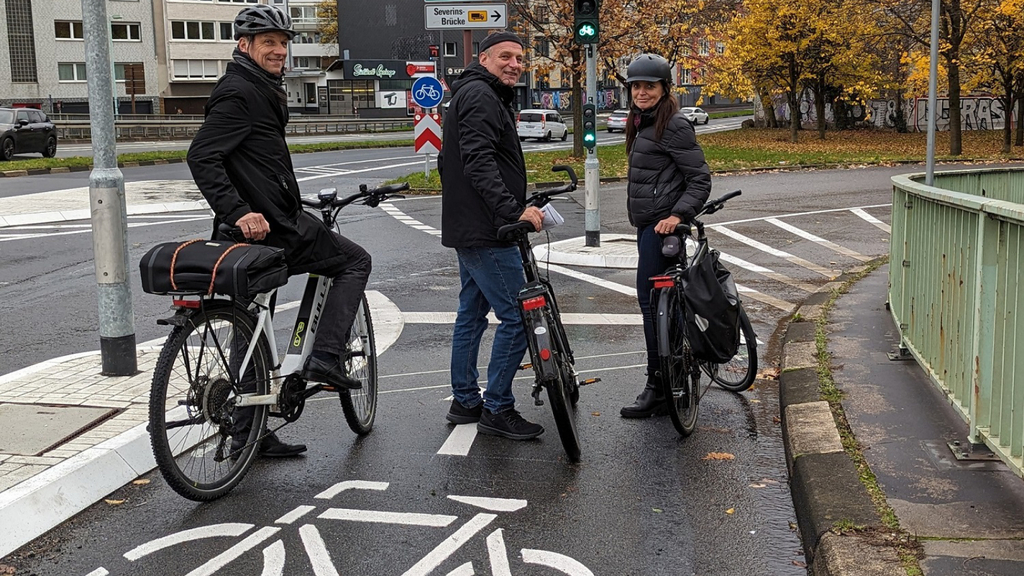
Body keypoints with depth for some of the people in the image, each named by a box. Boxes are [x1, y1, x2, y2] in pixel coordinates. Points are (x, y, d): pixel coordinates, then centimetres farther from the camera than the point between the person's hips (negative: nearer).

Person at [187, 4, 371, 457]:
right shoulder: (238, 93, -12)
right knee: (355, 261, 5)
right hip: (271, 229, -10)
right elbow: (202, 157, -23)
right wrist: (239, 212, -31)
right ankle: (325, 357, -4)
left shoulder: (261, 92, 19)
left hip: (257, 233, 10)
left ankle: (250, 433, 21)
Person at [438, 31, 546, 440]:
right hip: (485, 231, -11)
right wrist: (514, 210, -34)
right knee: (518, 317, -9)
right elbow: (480, 164, -26)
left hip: (470, 228, 11)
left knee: (473, 313, 16)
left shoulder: (483, 97, 21)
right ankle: (497, 410, -1)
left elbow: (449, 163, 27)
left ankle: (464, 402, 25)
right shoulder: (480, 96, -13)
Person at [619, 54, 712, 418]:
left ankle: (658, 389, -4)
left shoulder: (674, 126, -13)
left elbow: (700, 179, -15)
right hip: (646, 223, 10)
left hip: (662, 223, -9)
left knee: (651, 300, -9)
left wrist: (677, 215, -25)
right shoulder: (640, 124, 16)